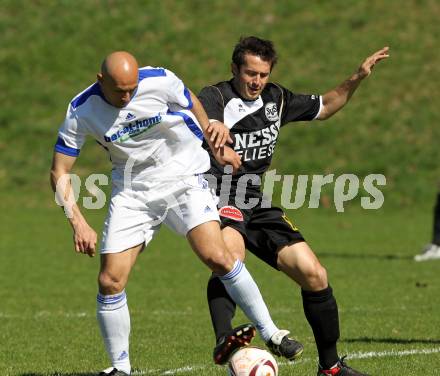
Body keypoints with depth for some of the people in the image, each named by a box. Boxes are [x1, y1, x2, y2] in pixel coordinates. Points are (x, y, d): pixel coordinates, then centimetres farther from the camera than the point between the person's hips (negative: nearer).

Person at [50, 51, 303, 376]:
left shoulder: (160, 81, -17)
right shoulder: (81, 111, -15)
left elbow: (192, 105, 6)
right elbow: (60, 172, -8)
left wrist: (217, 145, 14)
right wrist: (78, 222, -17)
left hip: (183, 177, -2)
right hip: (131, 192, 2)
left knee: (217, 257, -19)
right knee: (110, 281, -6)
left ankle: (270, 333, -7)